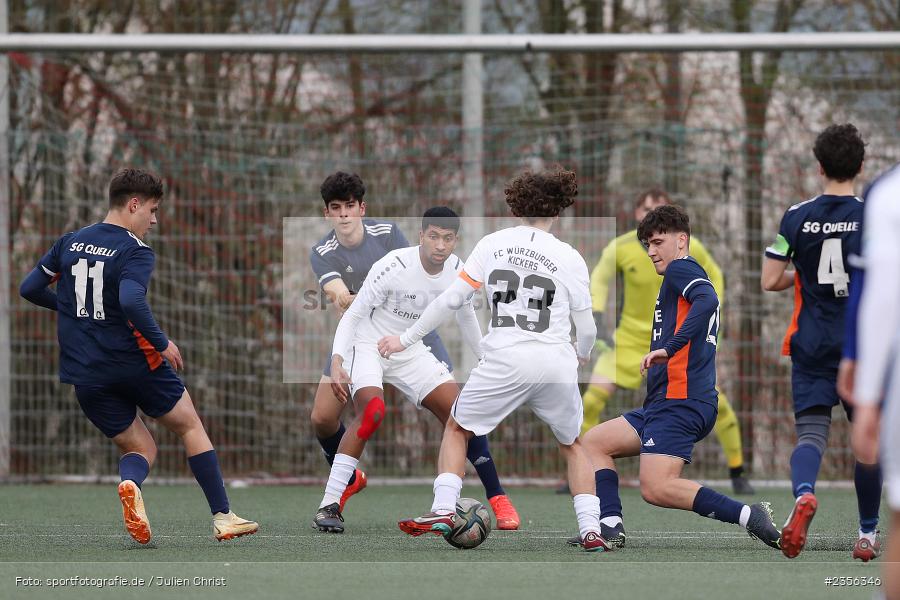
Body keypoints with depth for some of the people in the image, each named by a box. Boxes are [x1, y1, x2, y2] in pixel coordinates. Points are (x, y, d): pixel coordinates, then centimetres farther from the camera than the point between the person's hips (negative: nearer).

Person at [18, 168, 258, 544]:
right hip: (134, 364, -5)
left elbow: (30, 289, 11)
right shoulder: (135, 251, -12)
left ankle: (130, 484, -22)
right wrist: (163, 344, -17)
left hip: (85, 375, 5)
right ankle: (223, 516, 13)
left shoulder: (69, 242, 7)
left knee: (140, 448, 15)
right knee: (190, 426, 17)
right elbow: (131, 301, -29)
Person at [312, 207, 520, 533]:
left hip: (410, 352, 5)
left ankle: (497, 498, 12)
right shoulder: (393, 267, -25)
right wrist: (337, 363, -31)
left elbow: (466, 317, 13)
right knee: (373, 410, -31)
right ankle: (329, 504, -27)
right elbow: (352, 316, -20)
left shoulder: (457, 271, -8)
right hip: (368, 345, -5)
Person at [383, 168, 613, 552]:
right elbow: (586, 327, 8)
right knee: (572, 445, 23)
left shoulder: (493, 244, 4)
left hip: (504, 362, -1)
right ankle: (591, 530, 10)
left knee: (457, 428, 21)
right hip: (557, 366, 1)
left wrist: (406, 339, 13)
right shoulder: (569, 258, 3)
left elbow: (452, 299, 3)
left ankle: (443, 510, 3)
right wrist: (582, 354, 32)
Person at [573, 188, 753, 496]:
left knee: (716, 399, -10)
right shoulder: (620, 248, -15)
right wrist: (597, 317, -7)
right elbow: (599, 280, 5)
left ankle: (737, 474, 8)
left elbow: (714, 276, 6)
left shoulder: (689, 247, -13)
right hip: (631, 338, 0)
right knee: (593, 397, -14)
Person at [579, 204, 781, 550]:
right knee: (594, 442, 16)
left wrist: (670, 347, -29)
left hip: (679, 402, -11)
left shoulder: (681, 269, -4)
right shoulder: (686, 276, 25)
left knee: (656, 488, -22)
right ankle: (611, 527, 2)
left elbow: (707, 301, -25)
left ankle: (749, 517, -22)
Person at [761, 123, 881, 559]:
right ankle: (868, 532, 22)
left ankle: (803, 493, -35)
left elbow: (770, 281, -1)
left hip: (811, 344, 0)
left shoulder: (797, 217, -2)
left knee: (812, 431, -3)